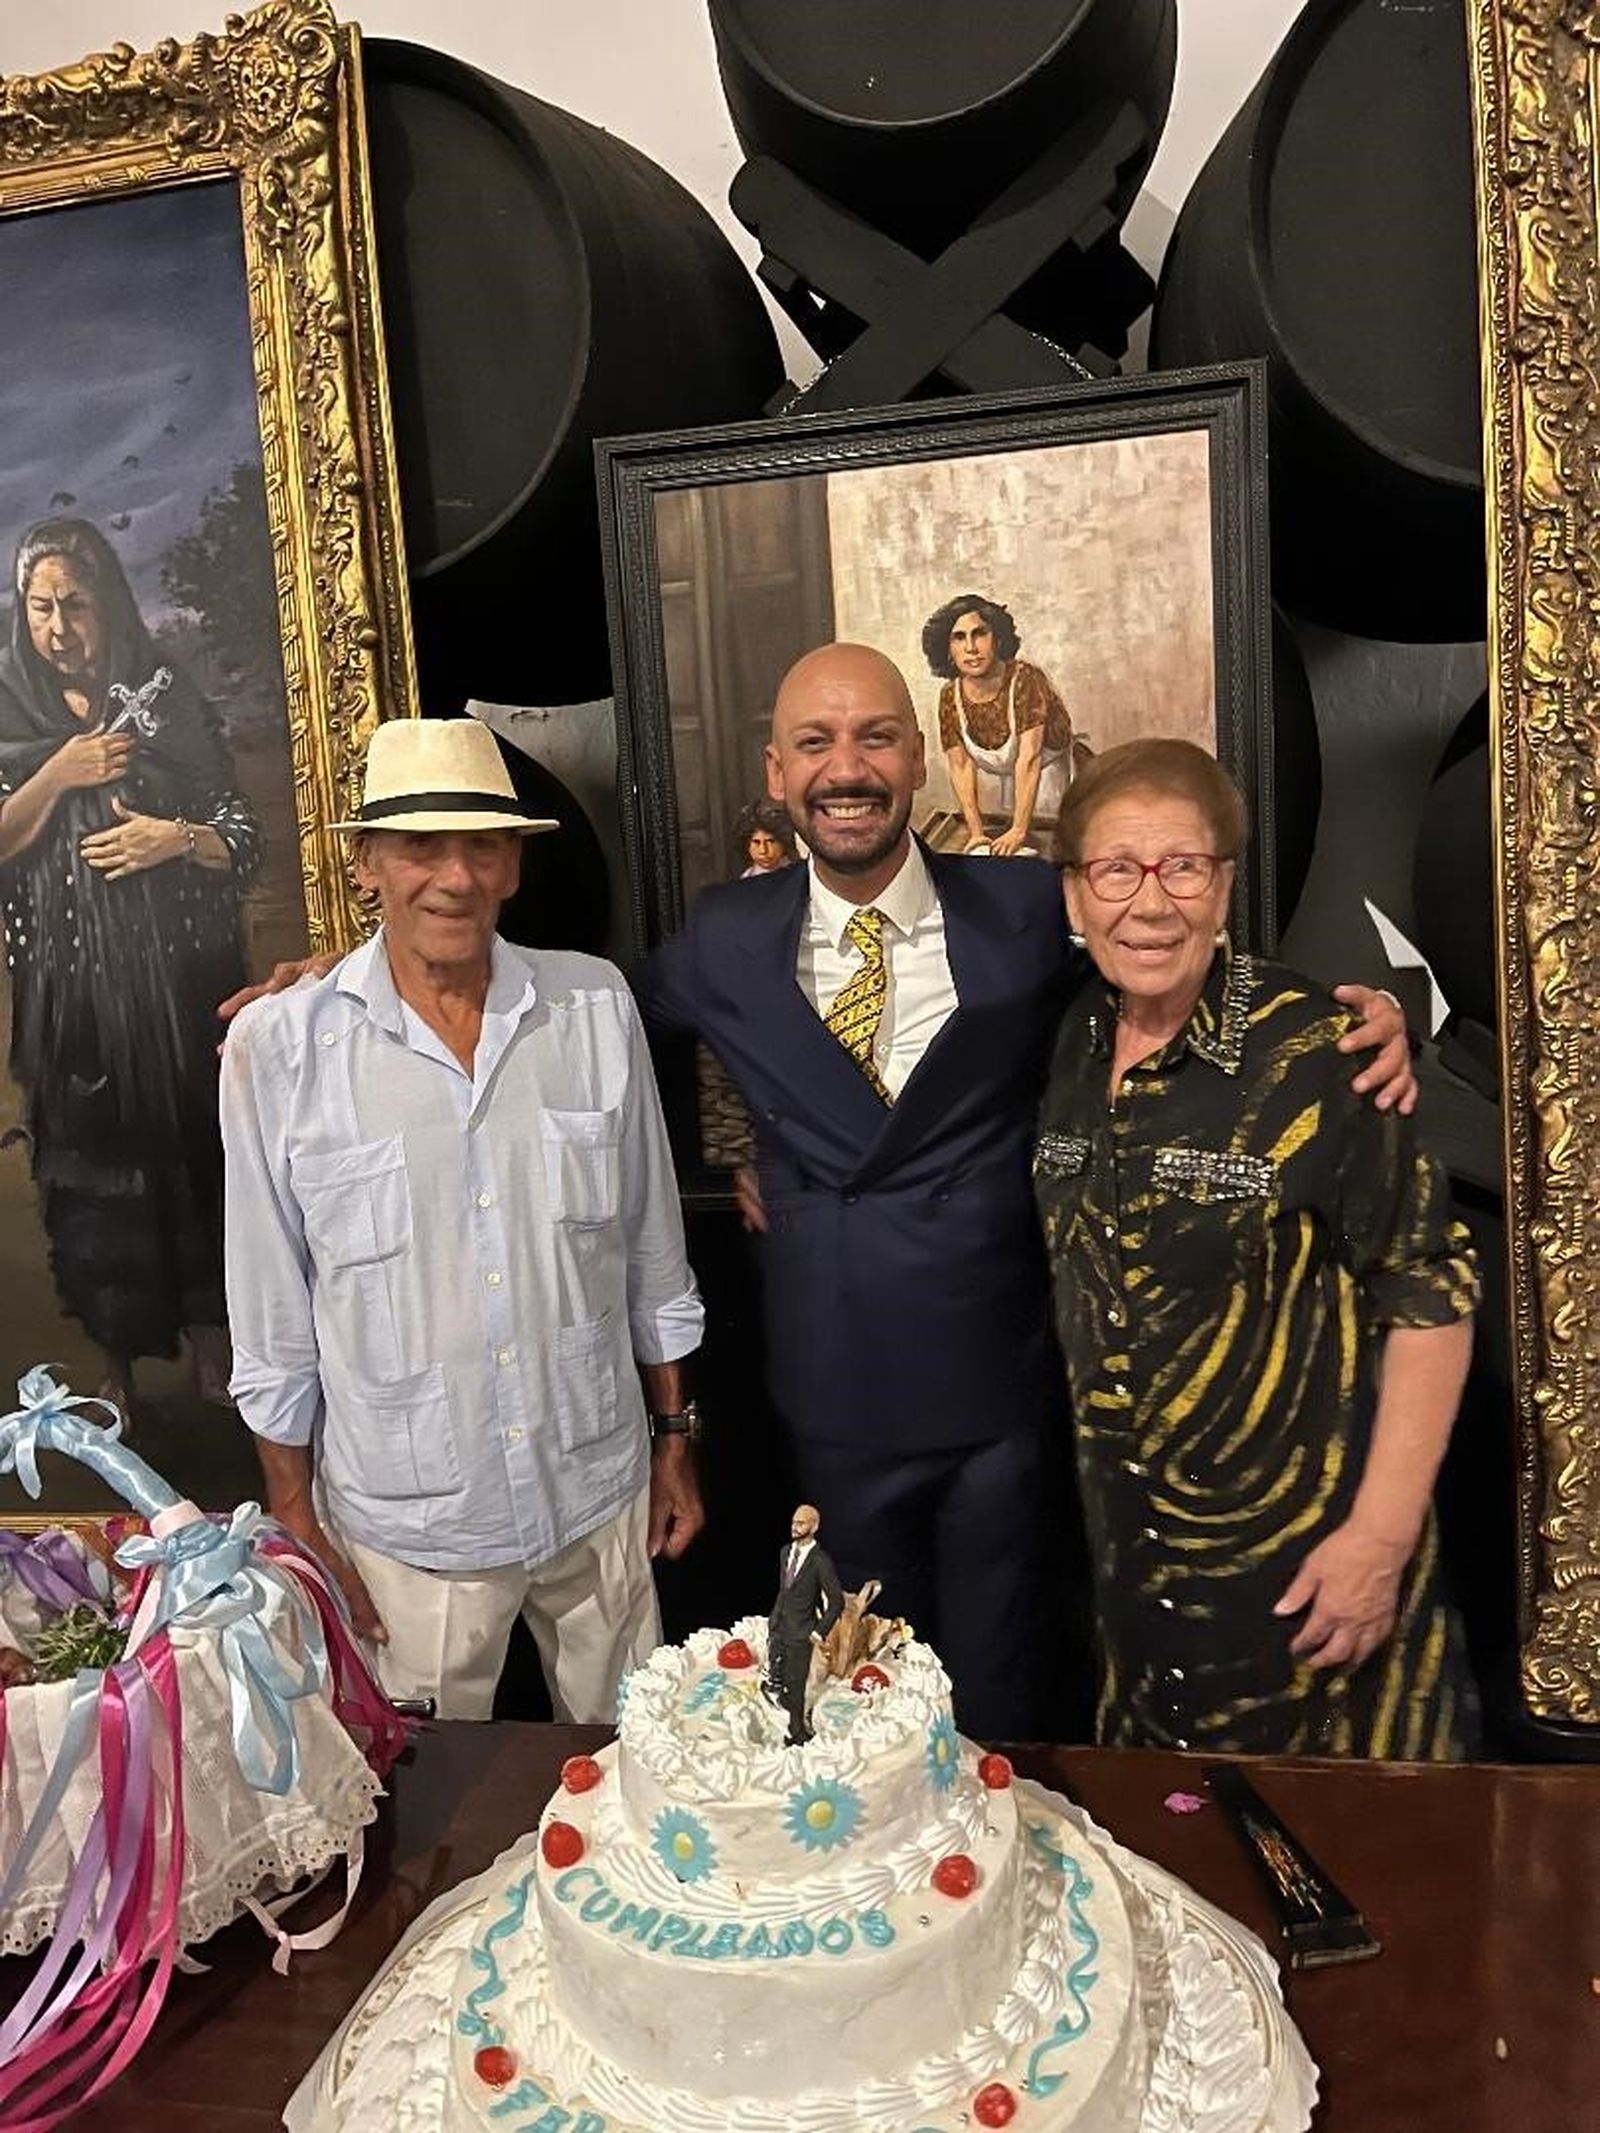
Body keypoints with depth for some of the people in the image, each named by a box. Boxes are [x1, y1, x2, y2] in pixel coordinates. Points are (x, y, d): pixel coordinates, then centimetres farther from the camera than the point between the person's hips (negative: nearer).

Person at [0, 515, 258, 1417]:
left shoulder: (170, 702, 3)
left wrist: (178, 839, -15)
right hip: (72, 990, 1)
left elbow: (244, 836, 3)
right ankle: (118, 1359, 21)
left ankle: (212, 1336, 23)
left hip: (181, 979, 0)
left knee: (199, 1149, 6)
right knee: (92, 1165, 6)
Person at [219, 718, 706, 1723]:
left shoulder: (598, 1006, -6)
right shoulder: (277, 1046, -11)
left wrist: (675, 1435, 8)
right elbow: (274, 1321, -4)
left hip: (601, 1498, 2)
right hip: (405, 1524, -2)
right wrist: (299, 1525, 1)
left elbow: (652, 1252, 3)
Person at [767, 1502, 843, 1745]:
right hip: (778, 1628, 6)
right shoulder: (785, 1552, 4)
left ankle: (798, 1735, 23)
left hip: (800, 1634, -6)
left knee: (795, 1687, 4)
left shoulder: (821, 1563, -17)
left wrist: (820, 1631, -11)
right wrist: (773, 1619, 14)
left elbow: (837, 1602, -12)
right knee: (774, 1682, 14)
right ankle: (801, 1720, 38)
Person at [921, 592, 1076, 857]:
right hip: (1012, 789, 4)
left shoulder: (1025, 679, -32)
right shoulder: (950, 698, -15)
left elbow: (1029, 759, -36)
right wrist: (976, 832, -21)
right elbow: (961, 767, -13)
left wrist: (1019, 830, -39)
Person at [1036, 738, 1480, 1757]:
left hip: (1302, 1556, -5)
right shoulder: (1074, 1048, -1)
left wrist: (1382, 1533, -17)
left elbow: (1431, 1292, -16)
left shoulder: (1315, 1050, -18)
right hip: (1130, 1546, 5)